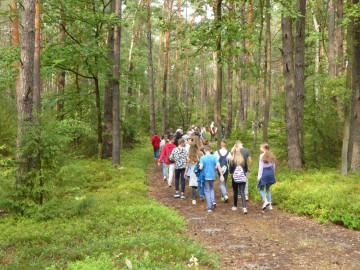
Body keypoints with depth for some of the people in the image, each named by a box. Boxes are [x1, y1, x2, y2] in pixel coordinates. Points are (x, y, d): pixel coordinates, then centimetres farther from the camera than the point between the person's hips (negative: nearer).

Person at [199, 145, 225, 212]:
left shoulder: (202, 158, -10)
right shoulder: (214, 157, -4)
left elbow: (200, 167, -17)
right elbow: (218, 166, -8)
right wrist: (221, 175, -4)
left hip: (205, 176, -3)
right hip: (212, 176, 3)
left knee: (207, 191, 5)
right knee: (211, 189, 24)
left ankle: (209, 207, 3)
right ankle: (213, 201, 3)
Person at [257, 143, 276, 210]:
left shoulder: (262, 156, -10)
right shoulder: (271, 155, 6)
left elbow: (261, 167, -11)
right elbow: (274, 165, 11)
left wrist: (259, 176, -7)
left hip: (264, 173, -6)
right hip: (271, 173, 6)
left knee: (261, 189, 5)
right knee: (268, 189, 17)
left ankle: (265, 201, -18)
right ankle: (270, 204, 12)